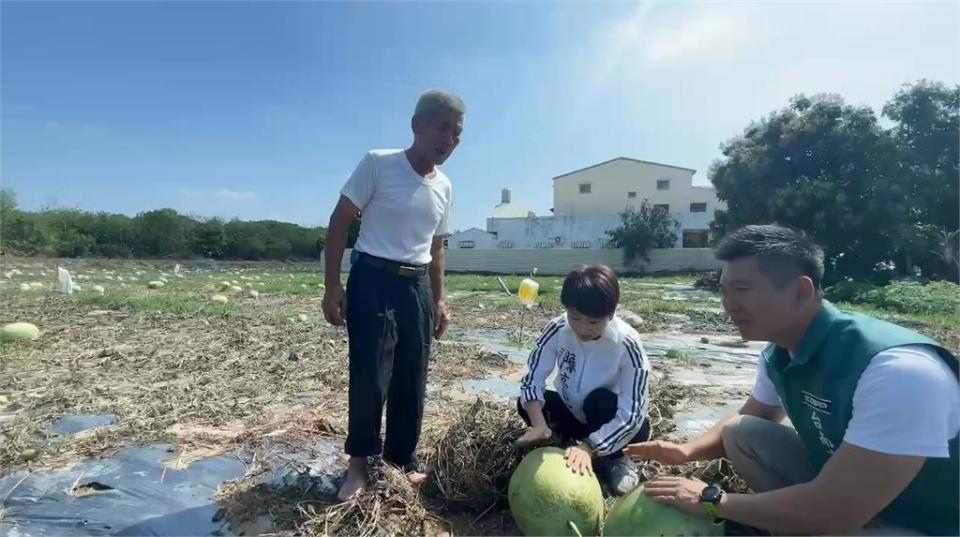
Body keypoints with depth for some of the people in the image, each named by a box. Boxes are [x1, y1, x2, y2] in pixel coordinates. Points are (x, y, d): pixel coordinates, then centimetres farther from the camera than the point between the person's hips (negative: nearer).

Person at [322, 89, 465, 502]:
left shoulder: (444, 187, 8)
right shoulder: (378, 163, -9)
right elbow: (339, 223, -6)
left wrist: (438, 299, 16)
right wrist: (332, 285, -11)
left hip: (416, 287, 6)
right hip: (373, 281, -5)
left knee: (412, 379, 10)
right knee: (370, 375, -2)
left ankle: (403, 458, 28)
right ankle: (359, 463, 19)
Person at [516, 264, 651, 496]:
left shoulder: (627, 344, -30)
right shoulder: (557, 329, -22)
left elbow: (632, 414, -32)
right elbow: (532, 379, -20)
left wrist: (588, 447, -41)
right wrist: (540, 426, -36)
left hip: (611, 423, -2)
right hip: (571, 411, 2)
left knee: (600, 402, -34)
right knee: (526, 404, -22)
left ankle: (617, 458, -7)